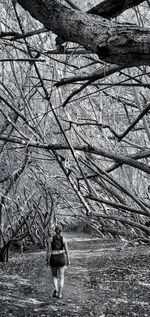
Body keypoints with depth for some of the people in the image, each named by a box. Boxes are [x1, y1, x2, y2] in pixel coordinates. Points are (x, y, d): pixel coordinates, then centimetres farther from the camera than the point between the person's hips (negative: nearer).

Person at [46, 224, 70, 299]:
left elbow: (48, 250, -6)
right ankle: (60, 294, 9)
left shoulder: (50, 239, -6)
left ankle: (56, 289, -6)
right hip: (61, 258, 0)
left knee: (54, 276, 18)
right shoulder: (63, 239, -6)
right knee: (61, 277, 11)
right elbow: (66, 250, -3)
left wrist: (47, 260, 4)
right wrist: (68, 260, 7)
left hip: (53, 258, 0)